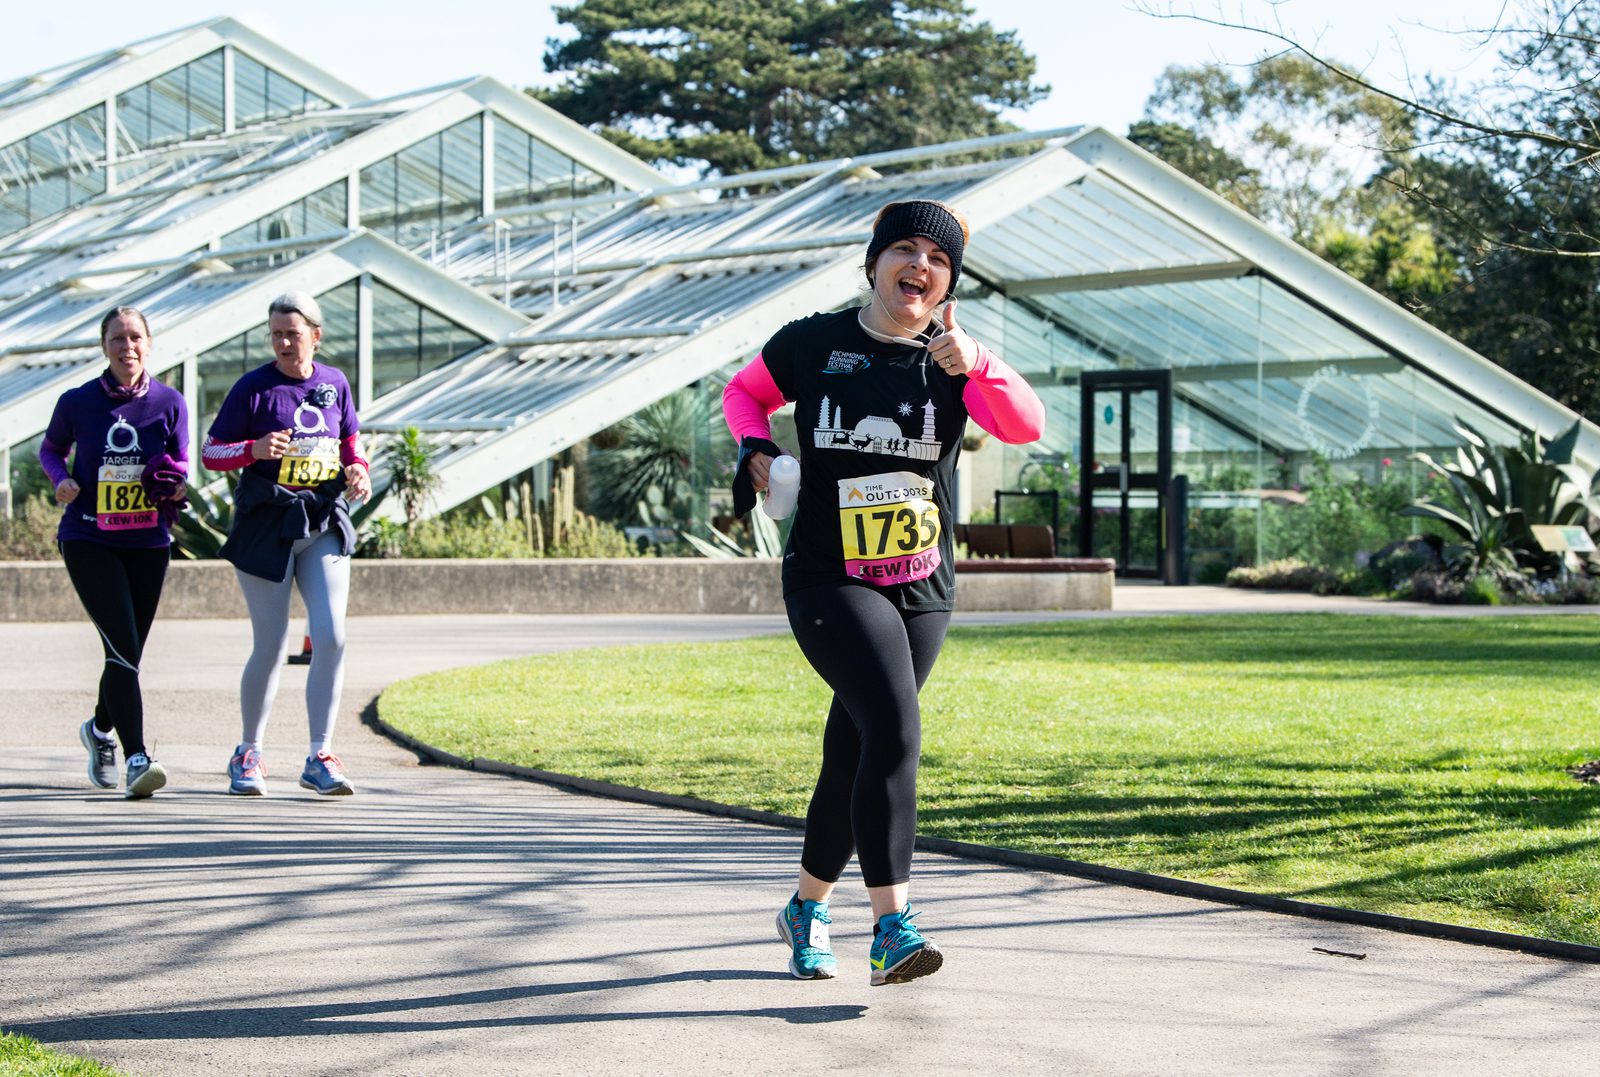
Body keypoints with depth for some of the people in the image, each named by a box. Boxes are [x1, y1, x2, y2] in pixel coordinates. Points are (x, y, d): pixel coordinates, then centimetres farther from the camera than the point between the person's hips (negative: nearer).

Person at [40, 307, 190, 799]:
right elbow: (50, 449, 14)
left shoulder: (169, 403, 0)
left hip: (149, 544, 3)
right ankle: (136, 758, -21)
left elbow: (180, 472, 6)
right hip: (88, 541, -3)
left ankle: (100, 729, 42)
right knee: (122, 646, -18)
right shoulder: (77, 403, -3)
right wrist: (61, 479, -7)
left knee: (128, 652, 12)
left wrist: (174, 490, -17)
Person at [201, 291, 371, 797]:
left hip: (324, 523, 3)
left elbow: (351, 442, 20)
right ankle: (248, 754, 21)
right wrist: (254, 450, -20)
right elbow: (210, 451, -2)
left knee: (331, 637, -11)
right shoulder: (254, 387, -4)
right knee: (271, 646, 1)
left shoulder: (335, 384, 7)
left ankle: (320, 756, -2)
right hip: (266, 526, -3)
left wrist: (358, 472, -1)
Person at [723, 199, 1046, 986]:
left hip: (922, 590, 3)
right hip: (829, 582, -3)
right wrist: (756, 451, -2)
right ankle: (892, 929, -23)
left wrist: (974, 364, -35)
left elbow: (1026, 426, -17)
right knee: (893, 731, -23)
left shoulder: (953, 364, 0)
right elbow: (745, 391, 18)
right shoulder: (813, 344, 0)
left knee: (852, 756, 12)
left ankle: (807, 908, 34)